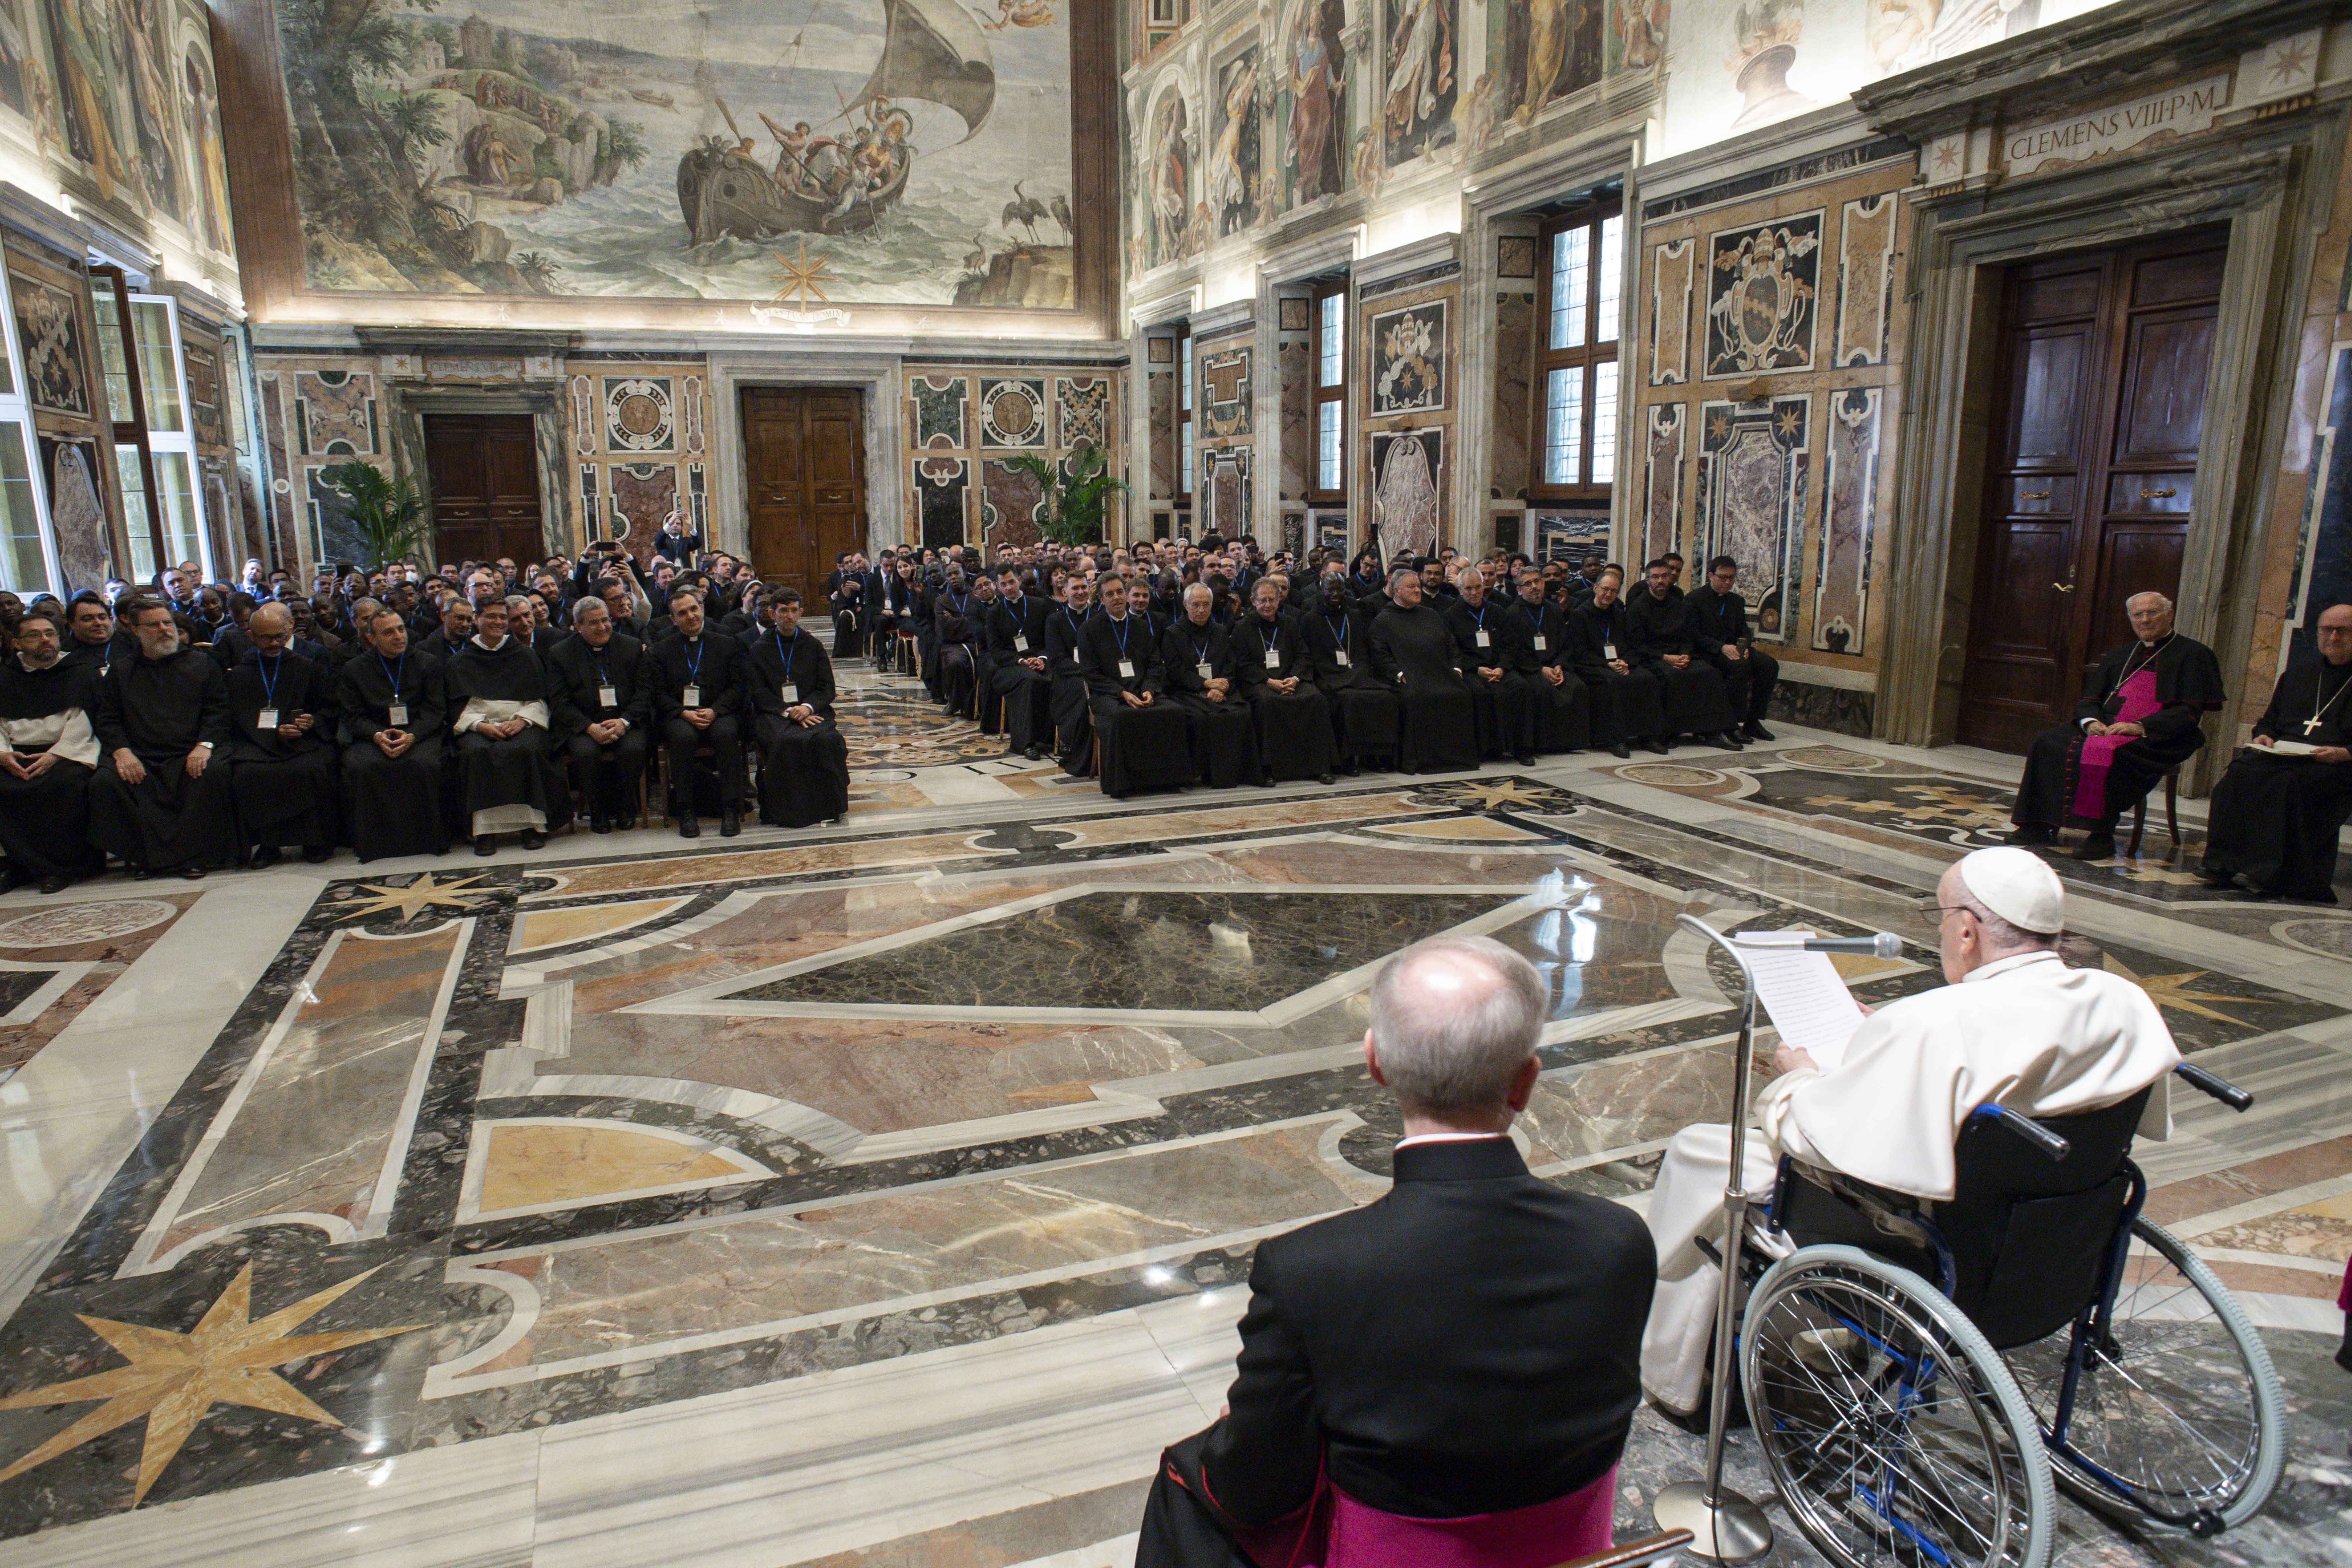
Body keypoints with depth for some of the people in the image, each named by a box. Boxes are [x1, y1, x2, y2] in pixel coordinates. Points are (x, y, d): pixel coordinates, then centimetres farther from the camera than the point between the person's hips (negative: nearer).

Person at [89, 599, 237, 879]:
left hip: (189, 756, -2)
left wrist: (205, 745, -12)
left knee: (214, 774, -34)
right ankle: (143, 855, -14)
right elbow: (106, 719, 13)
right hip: (140, 757, 2)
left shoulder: (201, 663, 16)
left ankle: (193, 855, -21)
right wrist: (121, 751, -7)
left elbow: (219, 710, 6)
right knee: (104, 782, -27)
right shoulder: (121, 672, 21)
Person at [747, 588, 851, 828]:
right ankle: (786, 810, -27)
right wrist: (787, 711, -14)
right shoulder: (759, 650, 12)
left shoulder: (814, 646, 16)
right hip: (773, 714, -1)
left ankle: (828, 806, -21)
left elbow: (827, 688, 9)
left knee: (825, 738, -32)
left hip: (812, 711, 1)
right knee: (785, 742, -35)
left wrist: (808, 707, -12)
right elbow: (758, 693, 2)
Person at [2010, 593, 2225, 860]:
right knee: (2048, 743, -18)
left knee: (2107, 754, -37)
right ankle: (2038, 826, -19)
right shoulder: (2119, 655, 22)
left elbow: (2190, 713, -7)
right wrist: (2090, 721, -7)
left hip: (2158, 738, -6)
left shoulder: (2193, 655, 5)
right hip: (2105, 727, 6)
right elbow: (2089, 699, 17)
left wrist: (2141, 727, -20)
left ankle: (2102, 837, -31)